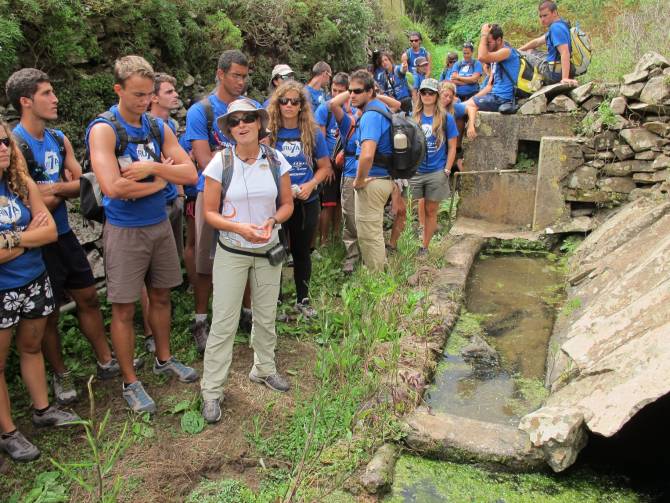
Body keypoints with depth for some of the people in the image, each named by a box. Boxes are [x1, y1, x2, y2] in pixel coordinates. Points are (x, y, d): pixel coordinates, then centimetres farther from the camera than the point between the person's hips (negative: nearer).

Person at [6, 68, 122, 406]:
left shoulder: (59, 140, 5)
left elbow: (82, 184, 2)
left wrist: (55, 188, -16)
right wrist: (66, 189, -8)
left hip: (64, 235, 7)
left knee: (88, 298, 14)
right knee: (49, 314, 9)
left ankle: (105, 361, 30)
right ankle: (60, 375, 27)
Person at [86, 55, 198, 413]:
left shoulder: (158, 127, 4)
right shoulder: (103, 129, -13)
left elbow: (190, 173, -4)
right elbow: (113, 187, -26)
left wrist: (151, 168, -20)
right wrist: (161, 180, -13)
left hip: (160, 225, 6)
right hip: (124, 231, -5)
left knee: (161, 296, 18)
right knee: (124, 309, 4)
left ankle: (163, 359, 37)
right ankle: (130, 382, 19)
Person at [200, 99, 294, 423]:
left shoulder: (276, 160, -3)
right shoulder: (220, 162, -10)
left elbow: (287, 204, 4)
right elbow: (210, 212, -7)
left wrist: (272, 221, -17)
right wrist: (239, 228, -23)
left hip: (269, 250, 3)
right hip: (232, 253, -3)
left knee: (266, 316, 15)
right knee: (224, 322, -1)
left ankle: (263, 369, 38)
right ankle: (211, 391, 11)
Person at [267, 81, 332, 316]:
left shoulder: (313, 133, -1)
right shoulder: (268, 132, -5)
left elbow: (324, 167, 4)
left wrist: (311, 184, -13)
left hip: (306, 203, 1)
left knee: (302, 251, 14)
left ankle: (302, 299, 31)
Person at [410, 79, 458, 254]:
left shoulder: (446, 118, 0)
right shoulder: (413, 117, 5)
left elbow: (452, 147, 0)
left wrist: (447, 171, -6)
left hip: (436, 173, -1)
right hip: (413, 172, 1)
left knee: (430, 211, 8)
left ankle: (424, 247, 18)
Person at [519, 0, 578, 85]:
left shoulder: (556, 27, -20)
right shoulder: (560, 25, 13)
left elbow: (565, 53, -31)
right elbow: (537, 42, 21)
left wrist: (565, 78, -38)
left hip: (555, 72, -10)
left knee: (523, 55, 0)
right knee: (530, 51, 26)